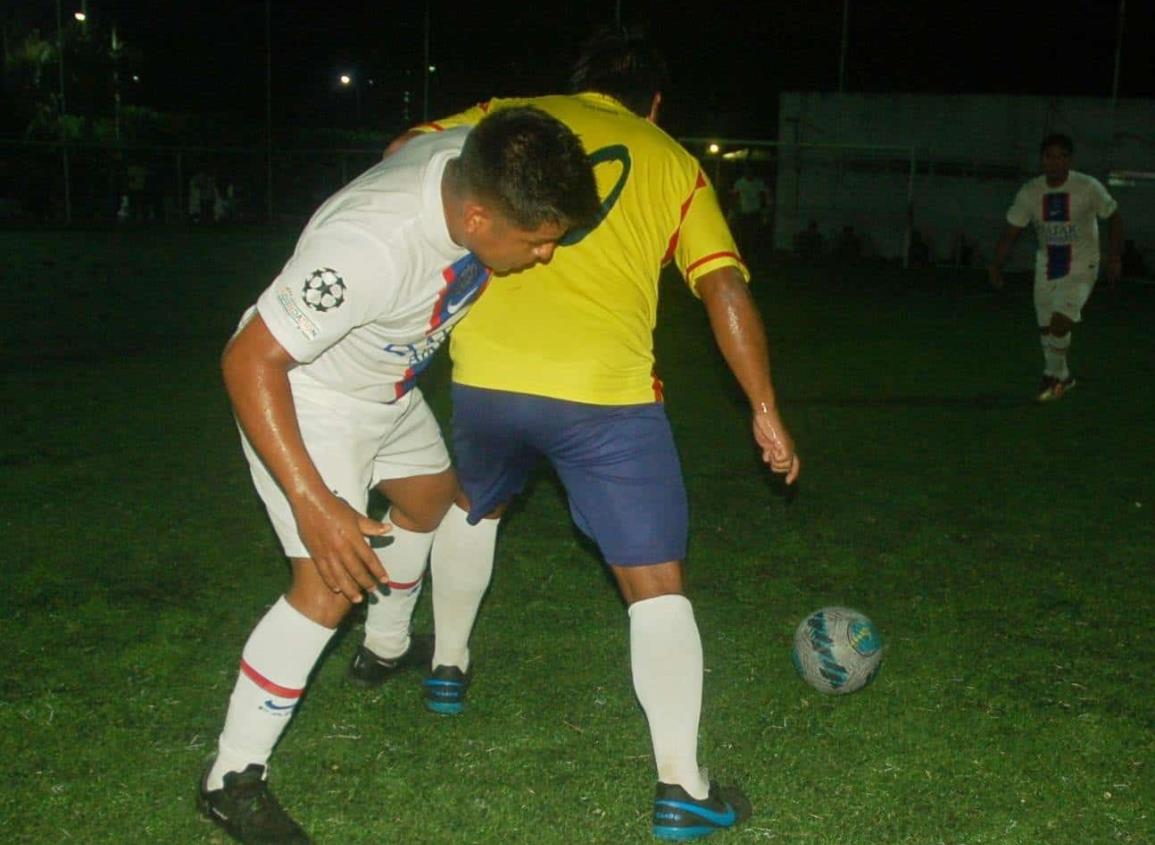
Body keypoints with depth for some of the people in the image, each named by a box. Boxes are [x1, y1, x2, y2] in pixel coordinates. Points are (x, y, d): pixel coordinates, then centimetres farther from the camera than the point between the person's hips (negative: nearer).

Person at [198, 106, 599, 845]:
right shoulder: (370, 247, -42)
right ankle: (234, 780, 0)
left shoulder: (483, 166, -20)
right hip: (302, 396, -8)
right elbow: (250, 360, -36)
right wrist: (311, 502, -40)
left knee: (430, 495, 26)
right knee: (331, 586, -16)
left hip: (389, 389, 9)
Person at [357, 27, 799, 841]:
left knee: (472, 505, 33)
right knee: (656, 585, 7)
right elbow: (727, 289, 6)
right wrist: (766, 411, 10)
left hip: (486, 372, 3)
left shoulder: (513, 118, 17)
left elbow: (403, 155, 9)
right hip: (604, 388, -2)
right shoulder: (674, 163, 14)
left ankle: (449, 666, 48)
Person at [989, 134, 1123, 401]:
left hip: (1080, 269, -4)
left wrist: (1115, 258, -3)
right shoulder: (1030, 193, -5)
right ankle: (1062, 377, 33)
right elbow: (1011, 232, 1)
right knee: (1047, 329, 10)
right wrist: (996, 266, -8)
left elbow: (1113, 218, 1)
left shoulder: (1089, 188, -12)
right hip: (1046, 267, 4)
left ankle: (1053, 375, 4)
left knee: (1059, 324, -19)